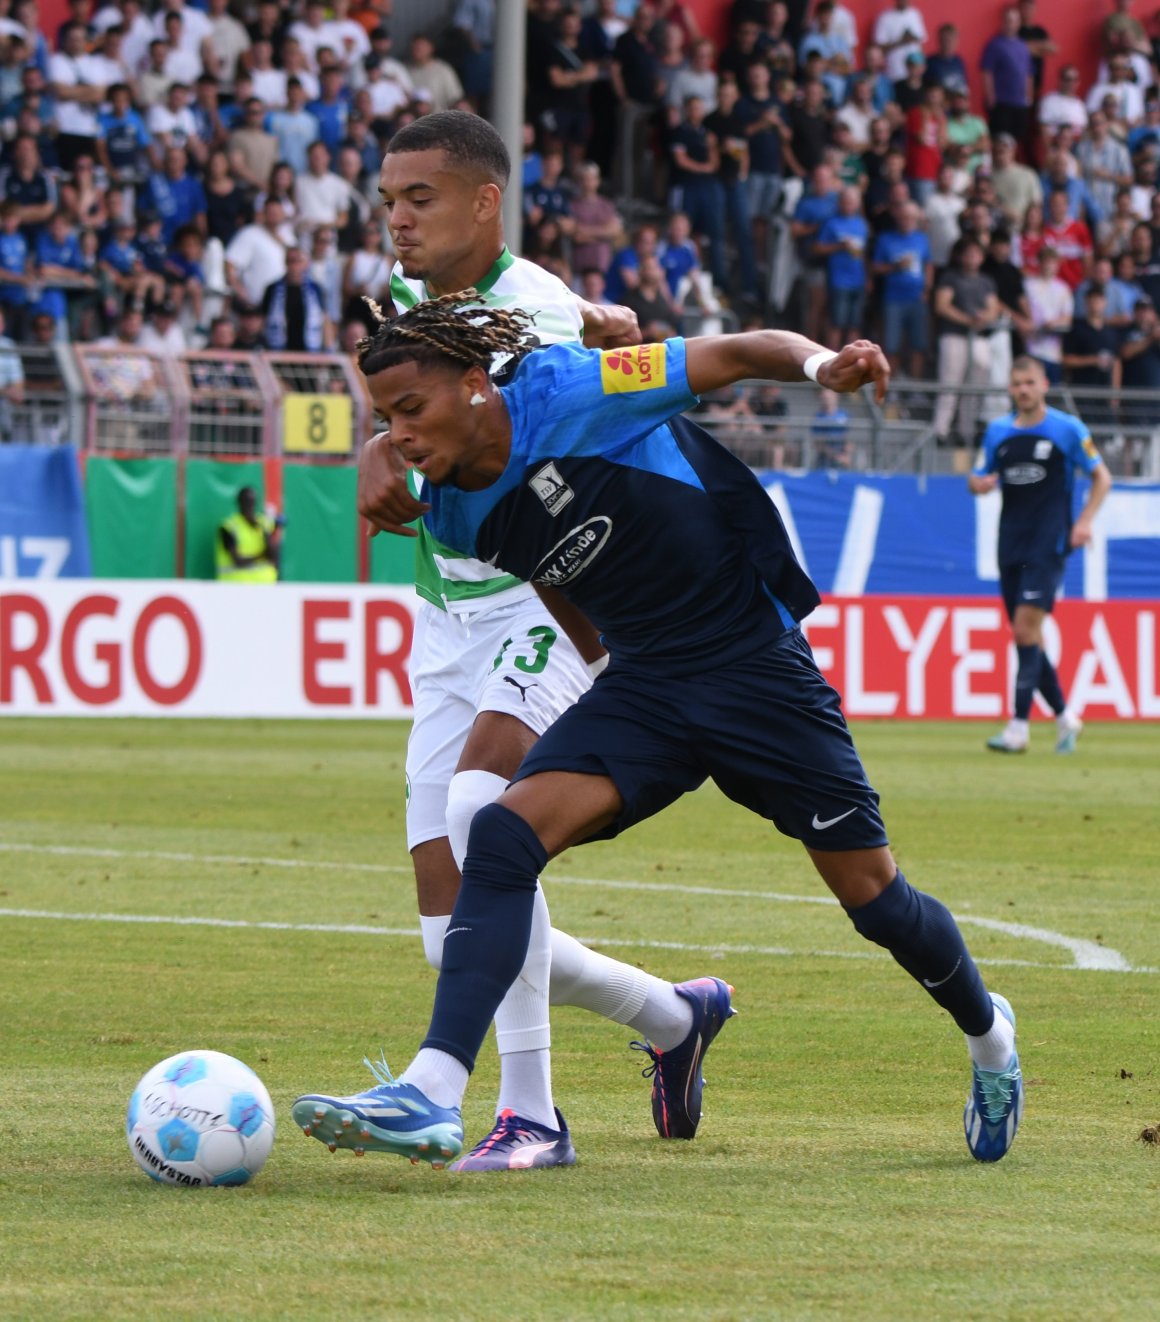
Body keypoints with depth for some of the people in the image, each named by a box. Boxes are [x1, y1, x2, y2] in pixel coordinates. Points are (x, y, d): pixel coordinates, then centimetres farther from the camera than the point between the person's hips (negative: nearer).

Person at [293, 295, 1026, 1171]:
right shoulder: (456, 518, 0)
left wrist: (819, 363, -32)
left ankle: (987, 1032, 36)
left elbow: (737, 355, -15)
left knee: (873, 896, 4)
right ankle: (431, 1096, -28)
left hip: (756, 665, -5)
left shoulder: (562, 394, -17)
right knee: (505, 834, -20)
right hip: (642, 691, 5)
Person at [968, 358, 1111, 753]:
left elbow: (1101, 476, 5)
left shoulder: (1067, 428, -1)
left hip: (1048, 542, -5)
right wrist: (979, 483, -7)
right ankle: (1064, 717, 20)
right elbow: (978, 479, 18)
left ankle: (1019, 726, -20)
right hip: (1011, 542, 5)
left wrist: (1085, 520, -8)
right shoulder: (997, 431, 11)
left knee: (1027, 627, -17)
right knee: (1025, 634, 5)